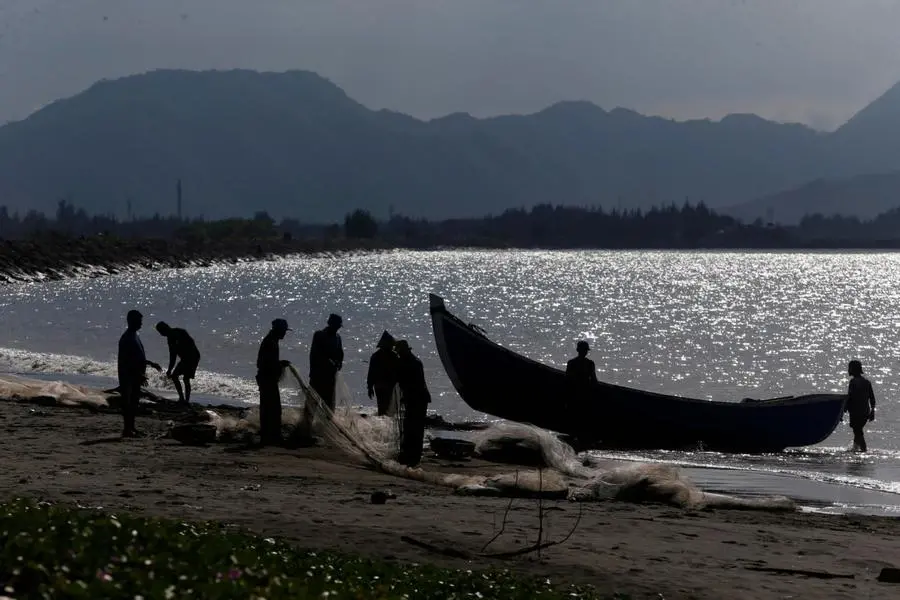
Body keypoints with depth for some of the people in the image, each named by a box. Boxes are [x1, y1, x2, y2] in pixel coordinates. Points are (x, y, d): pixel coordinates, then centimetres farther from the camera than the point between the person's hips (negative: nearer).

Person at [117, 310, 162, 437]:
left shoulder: (134, 336, 14)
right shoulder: (127, 338, -17)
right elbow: (127, 360, -22)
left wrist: (151, 363, 25)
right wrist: (139, 375, -23)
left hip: (136, 375, 10)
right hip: (129, 375, -10)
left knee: (134, 401, 13)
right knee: (128, 402, -6)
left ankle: (131, 428, 20)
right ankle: (127, 429, -4)